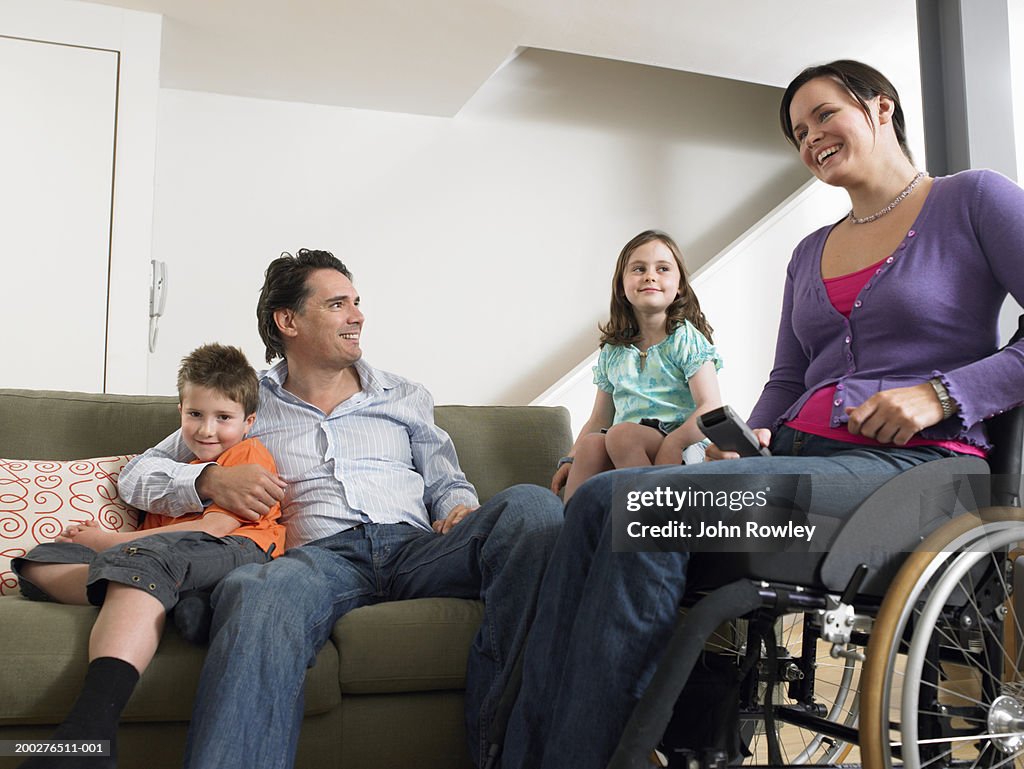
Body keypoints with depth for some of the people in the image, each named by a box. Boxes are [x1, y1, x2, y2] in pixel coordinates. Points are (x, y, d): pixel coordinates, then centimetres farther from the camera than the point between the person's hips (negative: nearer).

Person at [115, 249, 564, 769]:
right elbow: (137, 473, 21)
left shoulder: (405, 397, 29)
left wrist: (461, 510, 2)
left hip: (414, 547, 3)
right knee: (257, 590, -41)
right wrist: (209, 481, -1)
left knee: (530, 506, -30)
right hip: (320, 554, -2)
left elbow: (449, 484, 27)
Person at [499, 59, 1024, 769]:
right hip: (799, 453, 6)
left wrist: (940, 394, -14)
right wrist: (750, 438, 3)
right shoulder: (810, 254, 25)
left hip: (912, 463, -6)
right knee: (597, 498, -22)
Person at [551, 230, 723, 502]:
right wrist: (569, 461, 6)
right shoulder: (613, 352, 17)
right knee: (590, 444, -28)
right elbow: (600, 419, 21)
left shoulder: (686, 339, 2)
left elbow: (711, 408, -9)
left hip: (683, 449, -4)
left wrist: (670, 444, -23)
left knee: (621, 434, -33)